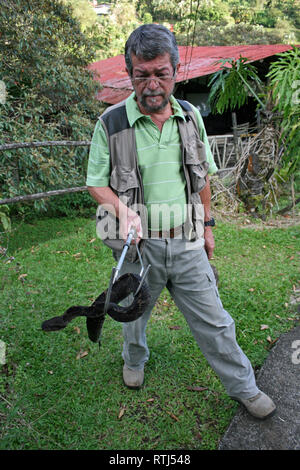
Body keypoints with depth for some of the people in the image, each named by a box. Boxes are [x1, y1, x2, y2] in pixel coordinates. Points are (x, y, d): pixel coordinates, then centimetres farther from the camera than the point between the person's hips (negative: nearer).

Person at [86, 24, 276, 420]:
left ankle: (244, 388, 31)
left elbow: (202, 177, 11)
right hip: (138, 245, -1)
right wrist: (123, 210, -22)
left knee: (213, 321, 10)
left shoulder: (191, 117, 3)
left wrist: (207, 226, 12)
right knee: (134, 314, 20)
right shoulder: (111, 123, -8)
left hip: (187, 242, 2)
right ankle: (134, 360, 52)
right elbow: (96, 183, -2)